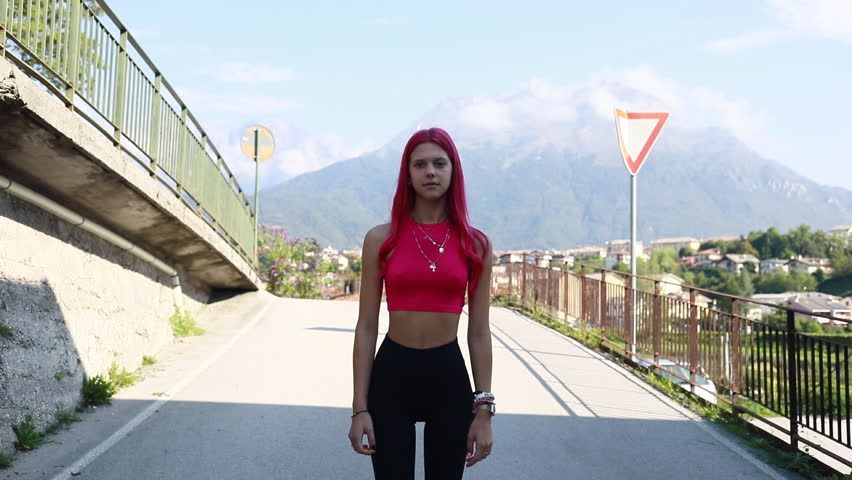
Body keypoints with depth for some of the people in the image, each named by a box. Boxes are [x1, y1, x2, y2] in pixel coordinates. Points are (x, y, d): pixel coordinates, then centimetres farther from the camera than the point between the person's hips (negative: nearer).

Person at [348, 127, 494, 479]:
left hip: (449, 377, 1)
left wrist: (484, 410, 0)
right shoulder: (381, 239, -1)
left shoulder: (475, 244, 2)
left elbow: (479, 333, 3)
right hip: (391, 375, -1)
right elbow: (366, 327, -1)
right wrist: (360, 408, -5)